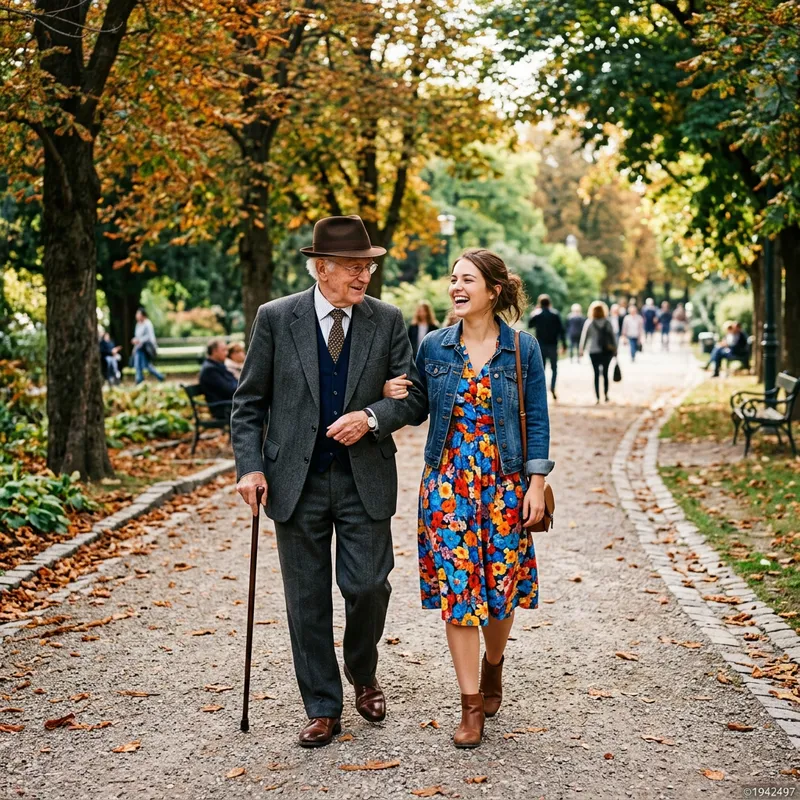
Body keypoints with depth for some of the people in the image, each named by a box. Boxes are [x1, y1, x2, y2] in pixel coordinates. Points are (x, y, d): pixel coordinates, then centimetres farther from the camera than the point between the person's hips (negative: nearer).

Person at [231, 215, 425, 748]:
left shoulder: (388, 321, 1)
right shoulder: (276, 318, -2)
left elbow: (415, 396, 3)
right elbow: (249, 402, 2)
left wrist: (372, 417, -16)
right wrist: (250, 466, -8)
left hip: (365, 479, 1)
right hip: (297, 480, 0)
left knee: (368, 587, -1)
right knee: (307, 600, 7)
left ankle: (363, 673, 31)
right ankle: (323, 709, 22)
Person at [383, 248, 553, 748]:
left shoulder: (523, 348, -2)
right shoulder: (434, 347, 3)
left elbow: (537, 419, 0)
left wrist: (536, 483, -6)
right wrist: (393, 397, -8)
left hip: (505, 483, -1)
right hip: (448, 482, 1)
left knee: (503, 587, 8)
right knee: (456, 589, -2)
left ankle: (493, 665, 38)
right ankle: (472, 705, 7)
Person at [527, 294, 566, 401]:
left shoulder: (536, 315, -3)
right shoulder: (555, 314, -1)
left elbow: (529, 325, 14)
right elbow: (561, 330, -4)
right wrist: (564, 344, 1)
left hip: (540, 345, 0)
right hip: (552, 345, 0)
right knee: (554, 368, 10)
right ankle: (552, 387, -10)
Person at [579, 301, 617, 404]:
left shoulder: (589, 323, -5)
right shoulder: (607, 322, -3)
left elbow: (584, 337, -2)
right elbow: (612, 337, 0)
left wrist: (581, 349, 5)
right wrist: (615, 349, 8)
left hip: (594, 352, -1)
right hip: (606, 352, 1)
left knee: (596, 374, 3)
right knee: (605, 373, 13)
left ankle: (597, 397, -3)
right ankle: (606, 395, 7)